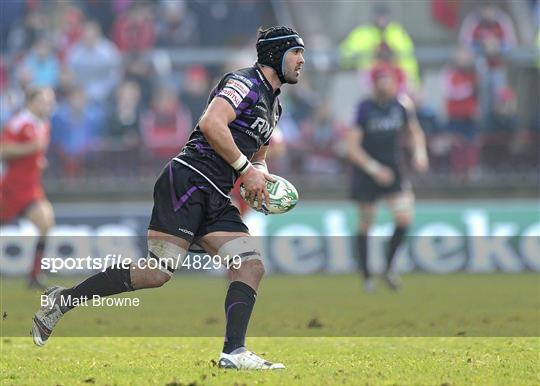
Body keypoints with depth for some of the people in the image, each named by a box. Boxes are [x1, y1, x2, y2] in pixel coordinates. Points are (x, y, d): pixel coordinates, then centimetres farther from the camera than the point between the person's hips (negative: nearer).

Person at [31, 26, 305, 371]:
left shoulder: (274, 104, 25)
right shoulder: (245, 83, -5)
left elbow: (258, 155, 37)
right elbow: (211, 124, -21)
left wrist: (261, 175, 13)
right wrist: (245, 168, -14)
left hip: (216, 200, 10)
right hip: (188, 180, -10)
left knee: (252, 268, -5)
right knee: (157, 272, -17)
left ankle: (234, 352, -10)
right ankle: (63, 300, -7)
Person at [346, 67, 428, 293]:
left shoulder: (401, 104, -2)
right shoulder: (364, 109, -14)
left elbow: (415, 131, 14)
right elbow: (352, 147, -14)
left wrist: (420, 153, -4)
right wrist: (374, 169, -20)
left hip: (392, 170, 3)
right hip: (366, 172, -3)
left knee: (404, 219, -12)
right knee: (366, 224, 5)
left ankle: (388, 268, 8)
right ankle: (366, 276, 19)